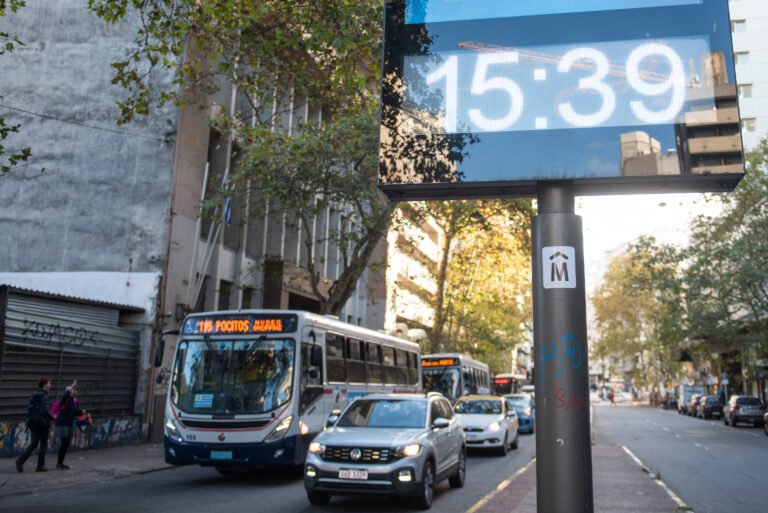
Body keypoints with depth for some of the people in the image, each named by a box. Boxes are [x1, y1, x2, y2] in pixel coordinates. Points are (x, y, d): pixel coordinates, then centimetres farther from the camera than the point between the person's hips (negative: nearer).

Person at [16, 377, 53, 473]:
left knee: (33, 443, 15)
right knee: (43, 444, 4)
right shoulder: (44, 395, -13)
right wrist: (52, 417, -4)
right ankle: (40, 466, 6)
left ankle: (21, 459, -3)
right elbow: (45, 409, -19)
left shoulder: (33, 394, 11)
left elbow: (29, 406, 9)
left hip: (32, 422, 7)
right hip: (42, 422, -7)